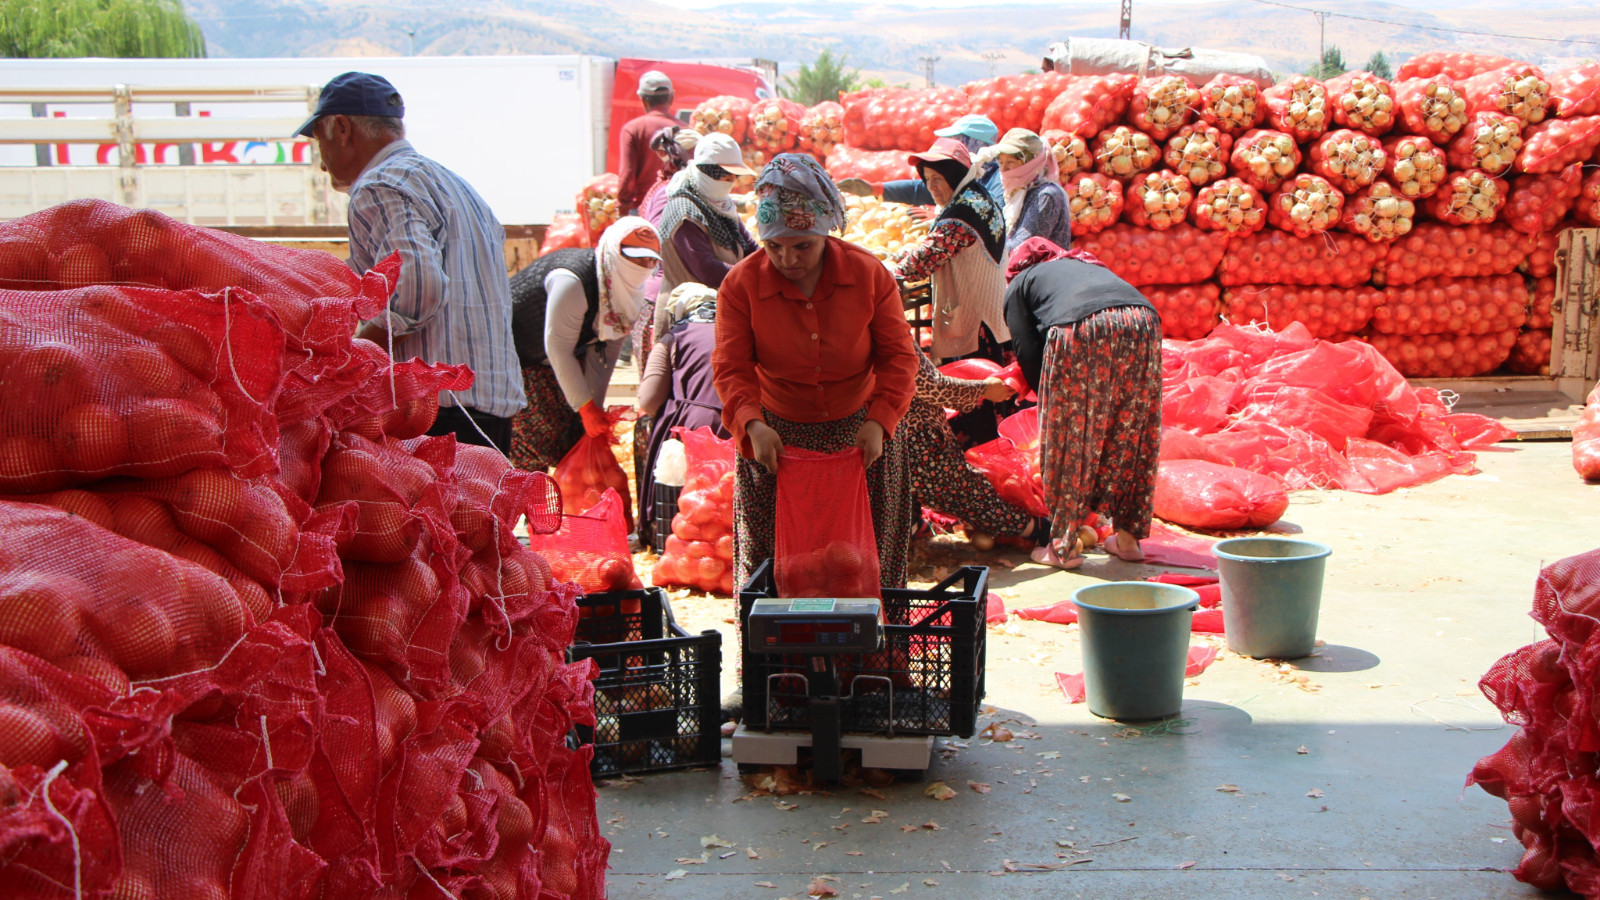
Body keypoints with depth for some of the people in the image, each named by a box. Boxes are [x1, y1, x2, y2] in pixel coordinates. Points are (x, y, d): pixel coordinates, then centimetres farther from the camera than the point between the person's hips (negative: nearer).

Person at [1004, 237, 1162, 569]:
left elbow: (1027, 352, 13)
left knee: (1068, 440, 7)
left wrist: (1047, 398, 24)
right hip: (1143, 322, 5)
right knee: (1131, 433, 16)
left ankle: (1065, 545, 12)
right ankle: (1128, 536, 24)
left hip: (1082, 329, -4)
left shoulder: (1019, 283, 27)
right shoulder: (1090, 265, 40)